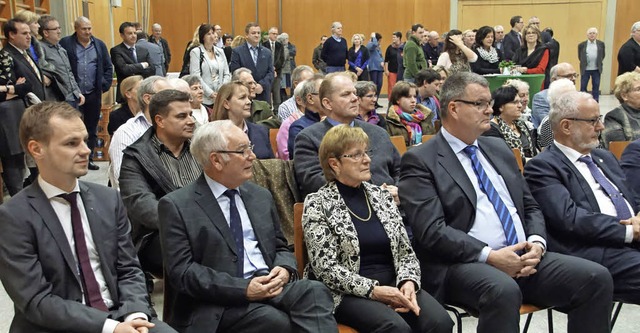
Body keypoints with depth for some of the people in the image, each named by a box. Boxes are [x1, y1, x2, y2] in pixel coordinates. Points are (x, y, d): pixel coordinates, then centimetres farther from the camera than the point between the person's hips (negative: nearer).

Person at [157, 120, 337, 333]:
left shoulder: (261, 197, 17)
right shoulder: (176, 206, -1)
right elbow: (182, 271, -8)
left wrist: (285, 269, -3)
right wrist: (243, 289, -17)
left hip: (270, 286, 5)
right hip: (218, 304, -5)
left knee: (314, 291, -26)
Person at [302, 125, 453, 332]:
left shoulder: (381, 195, 13)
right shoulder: (317, 204, -3)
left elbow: (405, 251, 11)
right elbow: (325, 268, -10)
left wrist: (408, 282, -10)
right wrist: (373, 290, -19)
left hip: (393, 285, 5)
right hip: (348, 293, -4)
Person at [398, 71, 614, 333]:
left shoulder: (498, 149, 20)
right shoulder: (420, 160, -2)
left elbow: (530, 207, 21)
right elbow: (431, 230, -13)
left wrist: (536, 242, -1)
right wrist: (489, 256, -19)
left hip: (523, 257, 7)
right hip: (464, 263, -7)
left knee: (596, 278, -14)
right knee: (503, 290, -38)